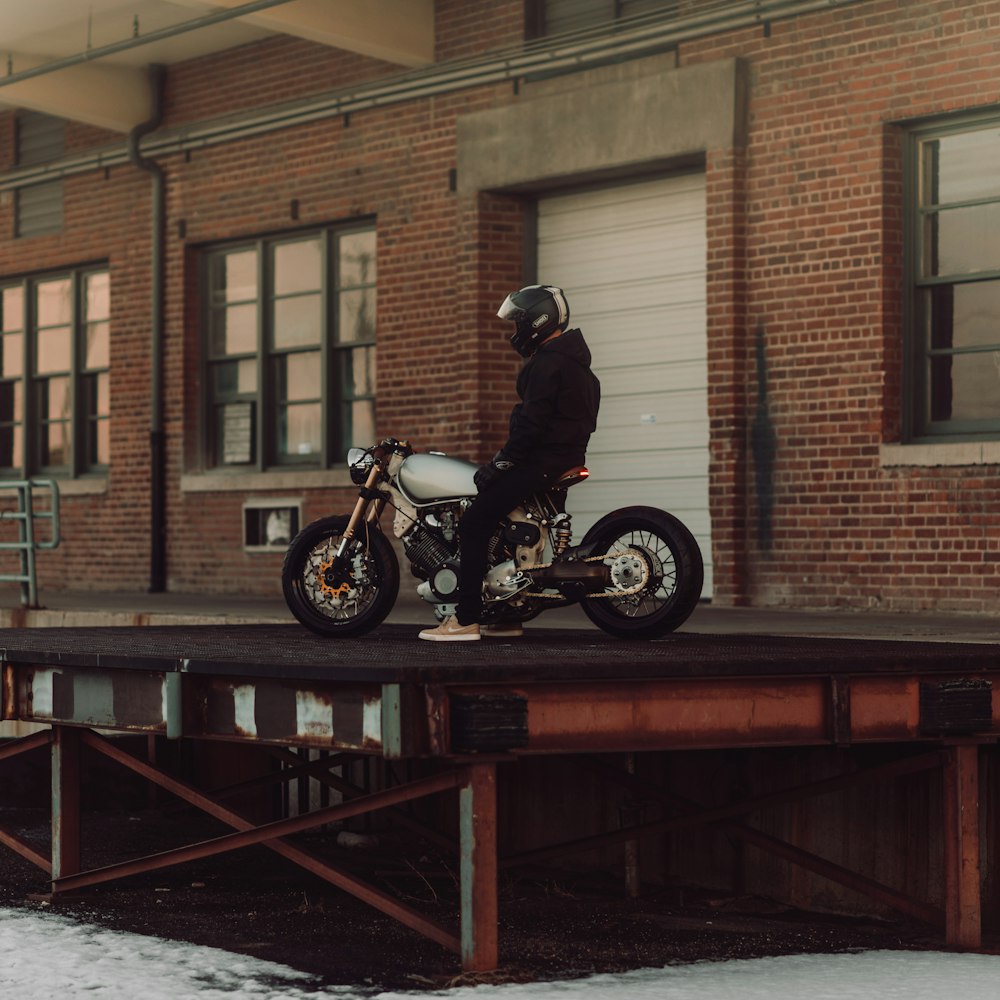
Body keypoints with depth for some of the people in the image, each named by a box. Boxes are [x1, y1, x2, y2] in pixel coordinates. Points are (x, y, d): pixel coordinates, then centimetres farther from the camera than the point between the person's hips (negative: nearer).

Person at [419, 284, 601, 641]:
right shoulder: (573, 360, 20)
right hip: (565, 460, 11)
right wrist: (504, 462, 22)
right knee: (497, 518, 20)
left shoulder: (548, 361, -14)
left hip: (542, 462, -11)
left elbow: (532, 422, -21)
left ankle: (466, 619, -17)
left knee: (474, 522, -12)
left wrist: (499, 464, -15)